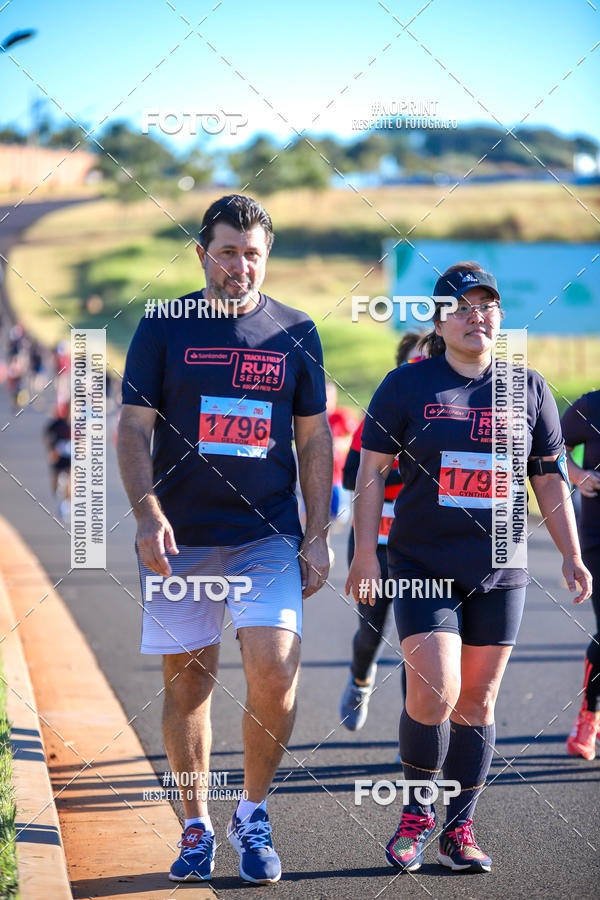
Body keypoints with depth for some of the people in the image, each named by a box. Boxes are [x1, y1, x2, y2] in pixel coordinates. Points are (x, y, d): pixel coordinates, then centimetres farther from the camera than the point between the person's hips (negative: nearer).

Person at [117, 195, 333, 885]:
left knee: (273, 673, -13)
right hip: (180, 541, 0)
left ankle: (253, 815, 8)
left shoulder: (295, 333, 7)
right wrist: (148, 514, -13)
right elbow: (133, 429, 1)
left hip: (268, 536, 0)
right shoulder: (163, 328, 3)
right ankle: (196, 828, 19)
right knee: (187, 682, 4)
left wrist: (318, 535, 4)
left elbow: (315, 439, 11)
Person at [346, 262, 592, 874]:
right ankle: (416, 811, 10)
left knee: (476, 701, 5)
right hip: (422, 565, -2)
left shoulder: (527, 388, 7)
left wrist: (571, 556, 4)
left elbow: (550, 478, 11)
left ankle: (459, 828, 16)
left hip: (499, 571, 3)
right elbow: (371, 471, 0)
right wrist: (364, 553, -7)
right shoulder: (407, 385, 0)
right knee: (433, 694, -13)